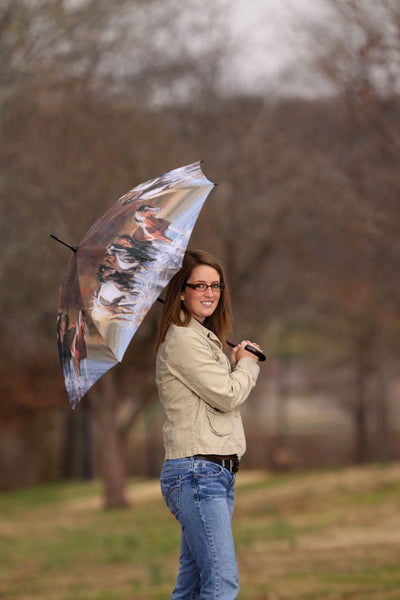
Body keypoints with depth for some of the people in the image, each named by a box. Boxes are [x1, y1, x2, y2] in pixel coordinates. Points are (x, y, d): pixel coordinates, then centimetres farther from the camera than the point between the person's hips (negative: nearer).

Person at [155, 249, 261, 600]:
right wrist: (247, 364, 5)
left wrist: (239, 363, 10)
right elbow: (227, 396, -13)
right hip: (197, 472, -10)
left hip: (217, 472, 10)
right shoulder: (183, 340, -10)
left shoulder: (203, 338, 21)